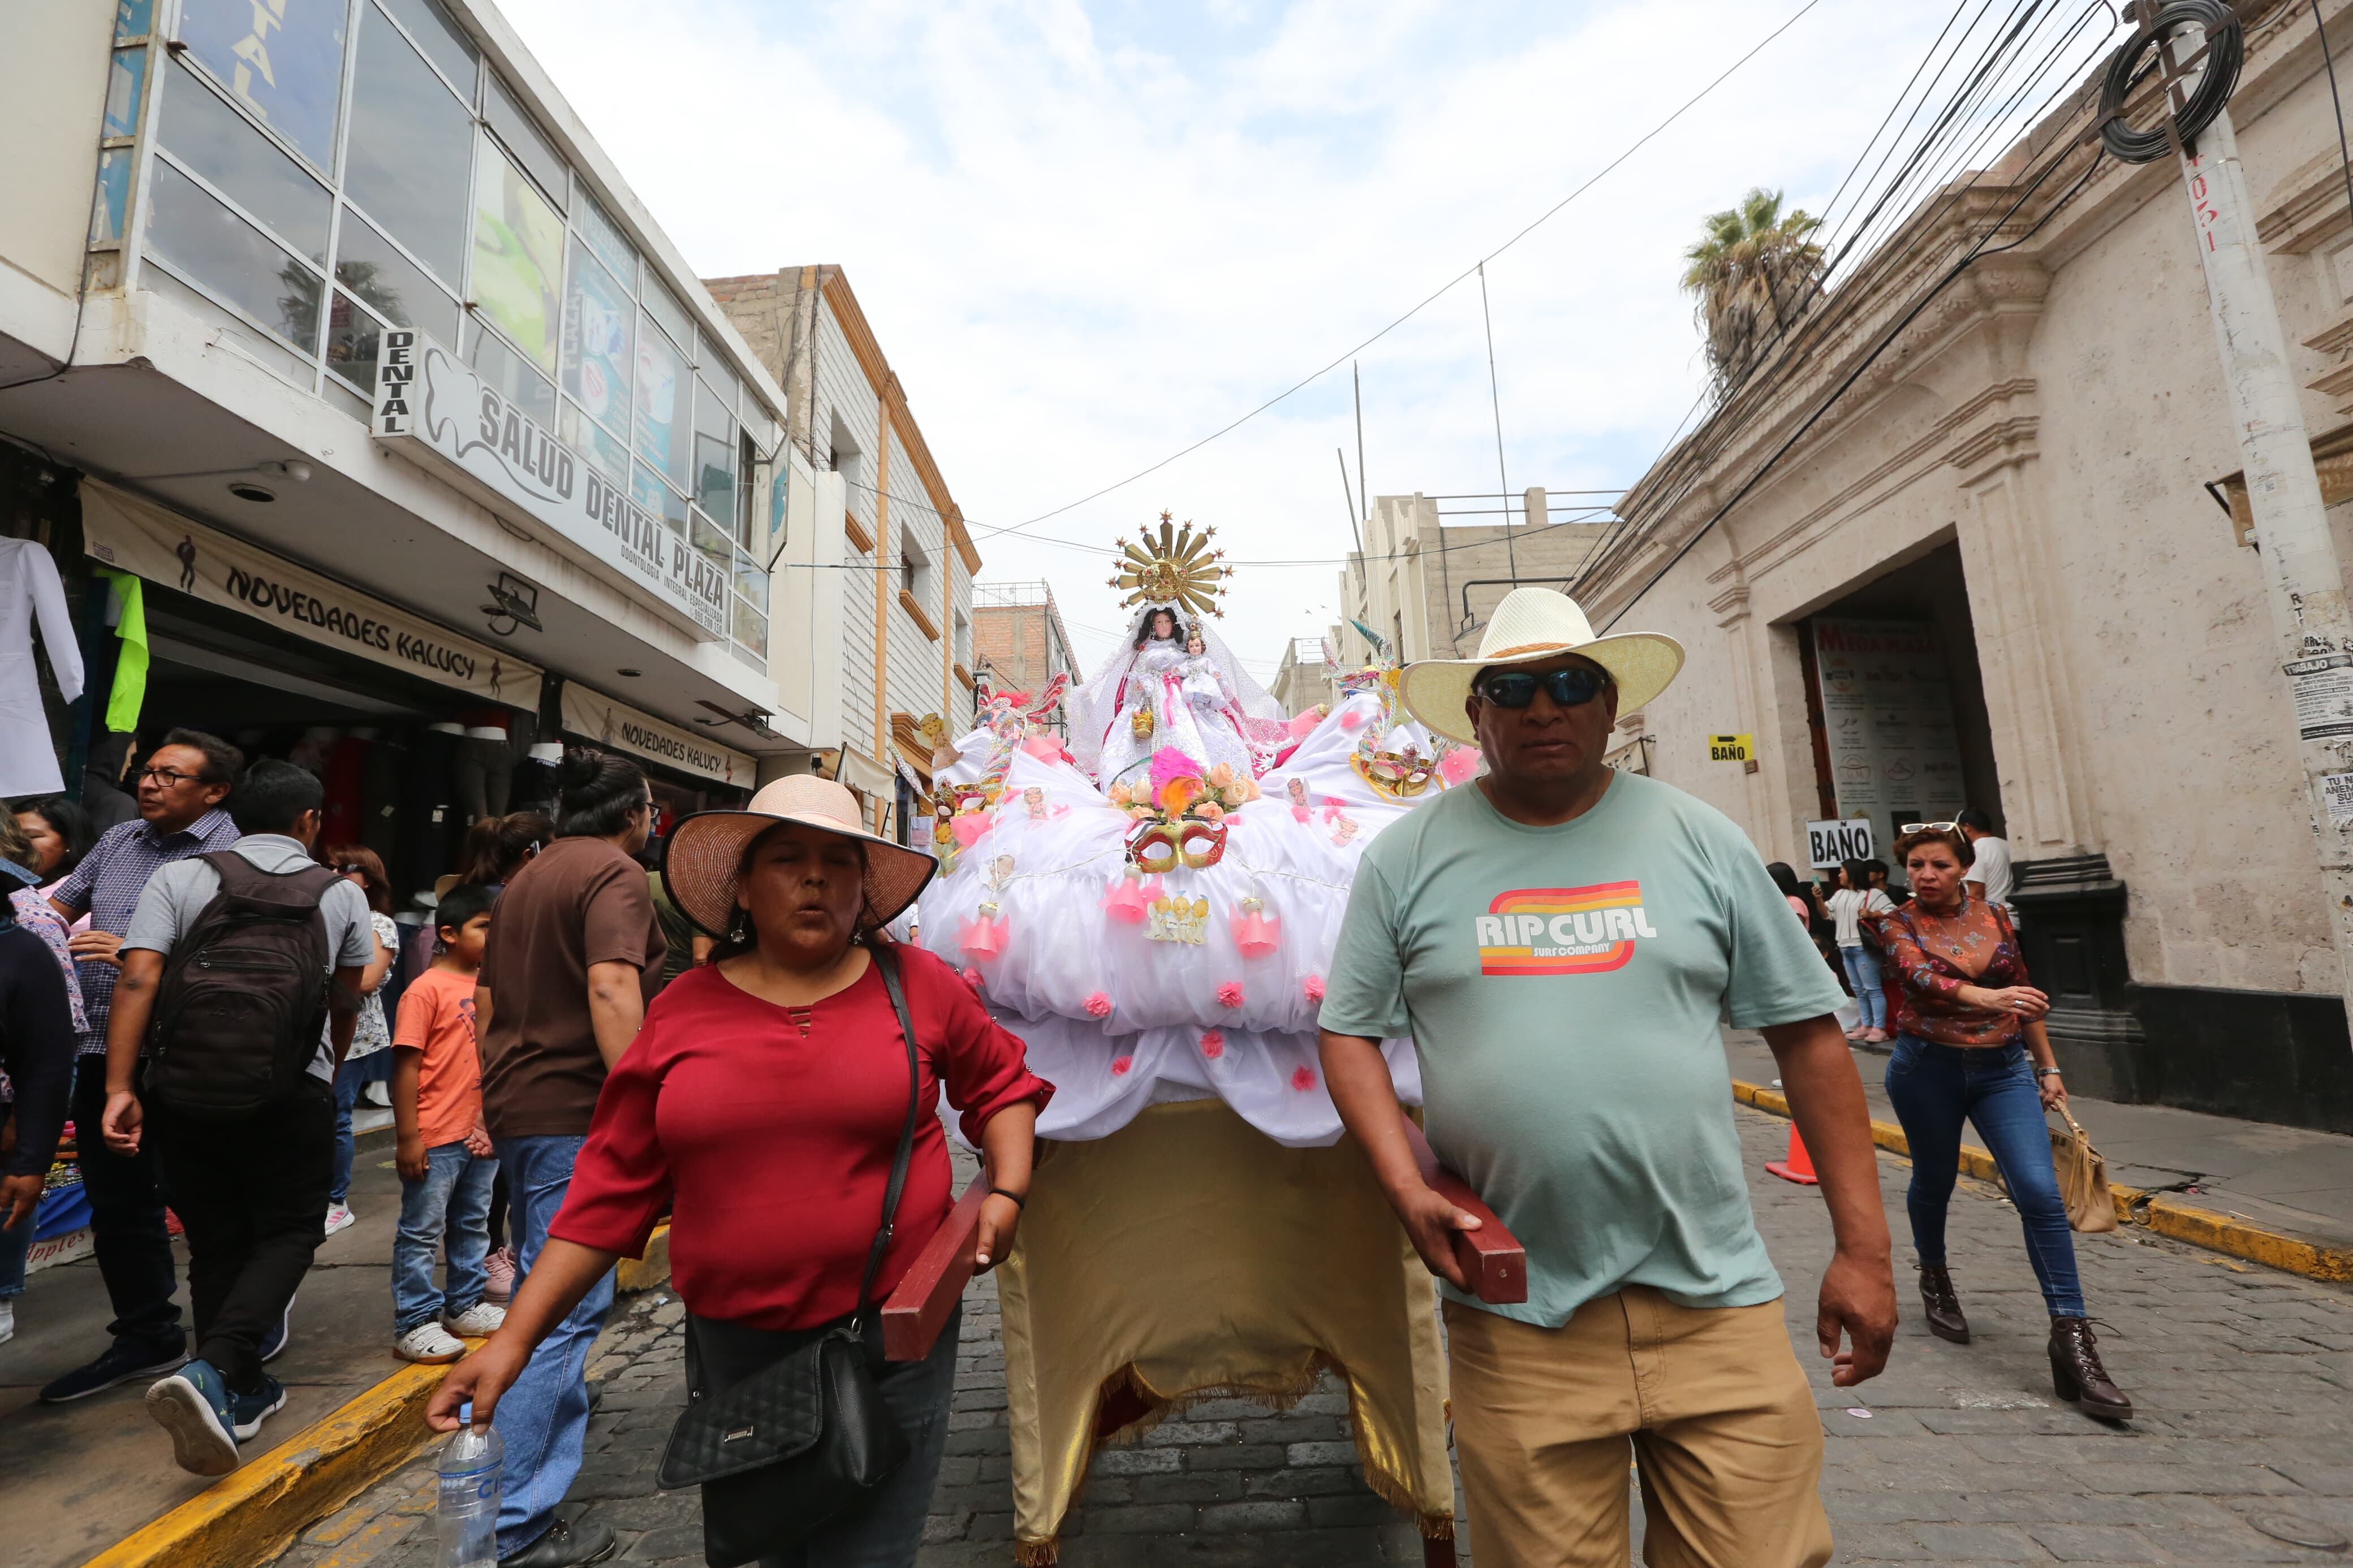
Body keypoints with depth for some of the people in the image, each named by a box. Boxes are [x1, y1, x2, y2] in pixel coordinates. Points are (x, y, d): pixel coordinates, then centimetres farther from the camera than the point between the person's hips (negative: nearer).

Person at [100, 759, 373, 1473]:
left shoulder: (179, 878, 6)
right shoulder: (341, 894, 6)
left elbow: (137, 980, -7)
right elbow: (346, 1005, 16)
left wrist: (120, 1087, -7)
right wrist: (330, 1069, 32)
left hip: (183, 1086, 3)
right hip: (290, 1091, -2)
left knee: (214, 1243, 15)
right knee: (288, 1232, 10)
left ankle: (241, 1393, 26)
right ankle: (213, 1370, -13)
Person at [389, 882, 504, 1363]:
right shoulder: (427, 989, -13)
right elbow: (406, 1065, -14)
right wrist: (409, 1137, -15)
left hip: (481, 1133, 7)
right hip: (436, 1137, -7)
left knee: (473, 1225, 18)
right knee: (421, 1232, 5)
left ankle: (465, 1306, 32)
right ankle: (414, 1324, 17)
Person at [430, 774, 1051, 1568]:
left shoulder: (922, 985, -6)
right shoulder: (683, 1010, -3)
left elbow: (1001, 1084, 7)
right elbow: (612, 1187, 1)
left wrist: (1007, 1191, -6)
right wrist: (515, 1335, -1)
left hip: (893, 1331, -2)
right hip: (735, 1341, 3)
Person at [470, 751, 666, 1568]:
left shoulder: (524, 880, 16)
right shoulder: (615, 874, -12)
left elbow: (486, 1003, 21)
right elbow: (611, 991, -26)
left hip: (513, 1106, 10)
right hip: (574, 1112, -10)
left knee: (542, 1288, 26)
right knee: (565, 1308, -4)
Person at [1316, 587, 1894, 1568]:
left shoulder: (1699, 841, 2)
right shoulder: (1409, 857, -1)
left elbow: (1807, 1035, 5)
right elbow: (1350, 1031, 3)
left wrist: (1863, 1247, 2)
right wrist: (1405, 1187, -10)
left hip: (1714, 1302, 1)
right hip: (1515, 1318, 0)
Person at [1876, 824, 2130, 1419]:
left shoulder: (1993, 915, 3)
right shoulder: (1899, 924, -7)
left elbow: (2022, 991, 11)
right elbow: (1920, 976, -27)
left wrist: (2048, 1067, 12)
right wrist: (1986, 997, -45)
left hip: (2003, 1068, 2)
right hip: (1928, 1068, -2)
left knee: (2041, 1194, -11)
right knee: (1934, 1182, 14)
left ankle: (2072, 1340, -7)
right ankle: (1935, 1279, 41)